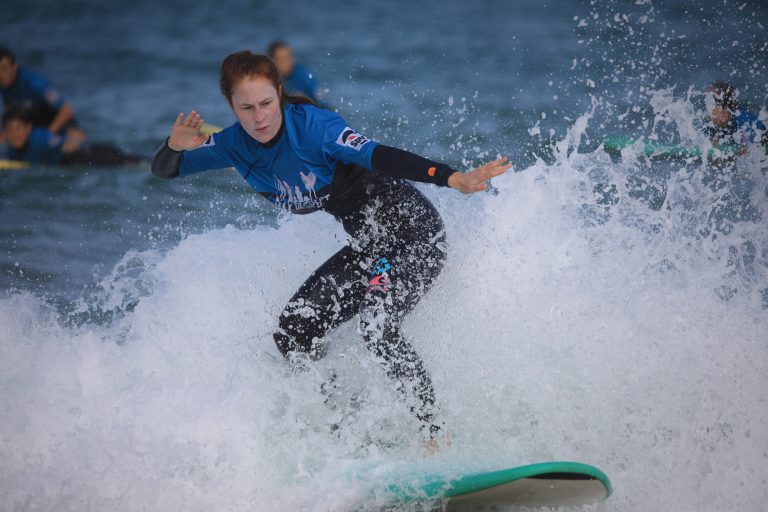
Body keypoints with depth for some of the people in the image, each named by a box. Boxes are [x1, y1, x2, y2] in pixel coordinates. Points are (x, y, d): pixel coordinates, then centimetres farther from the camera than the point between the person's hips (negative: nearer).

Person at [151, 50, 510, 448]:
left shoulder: (312, 126, -24)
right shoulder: (237, 145, -3)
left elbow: (377, 156, -35)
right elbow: (164, 170, -2)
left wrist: (455, 179, -49)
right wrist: (175, 146, -27)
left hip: (414, 232, -8)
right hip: (369, 244, 8)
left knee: (376, 327, -29)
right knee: (293, 331, 5)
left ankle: (437, 434, -21)